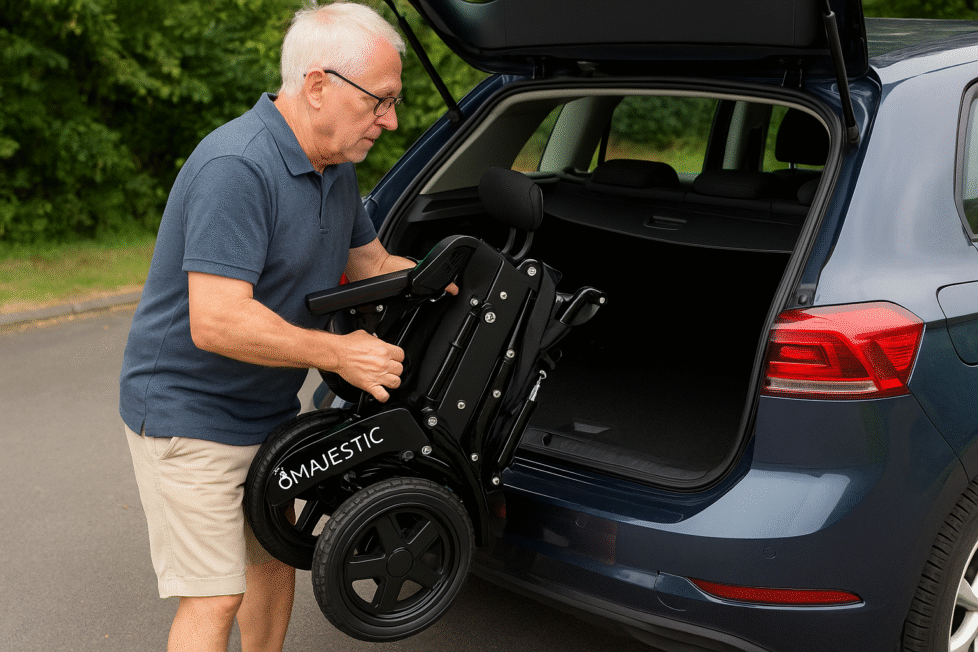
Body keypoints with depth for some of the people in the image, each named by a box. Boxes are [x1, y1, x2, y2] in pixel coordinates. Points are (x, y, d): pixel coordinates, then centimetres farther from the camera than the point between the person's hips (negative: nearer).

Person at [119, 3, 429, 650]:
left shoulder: (336, 167, 3)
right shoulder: (235, 167, -28)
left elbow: (373, 264, 16)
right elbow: (216, 322, -34)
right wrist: (339, 353, -26)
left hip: (266, 409, 9)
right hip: (188, 413, -9)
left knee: (277, 553, 20)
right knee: (216, 597, -4)